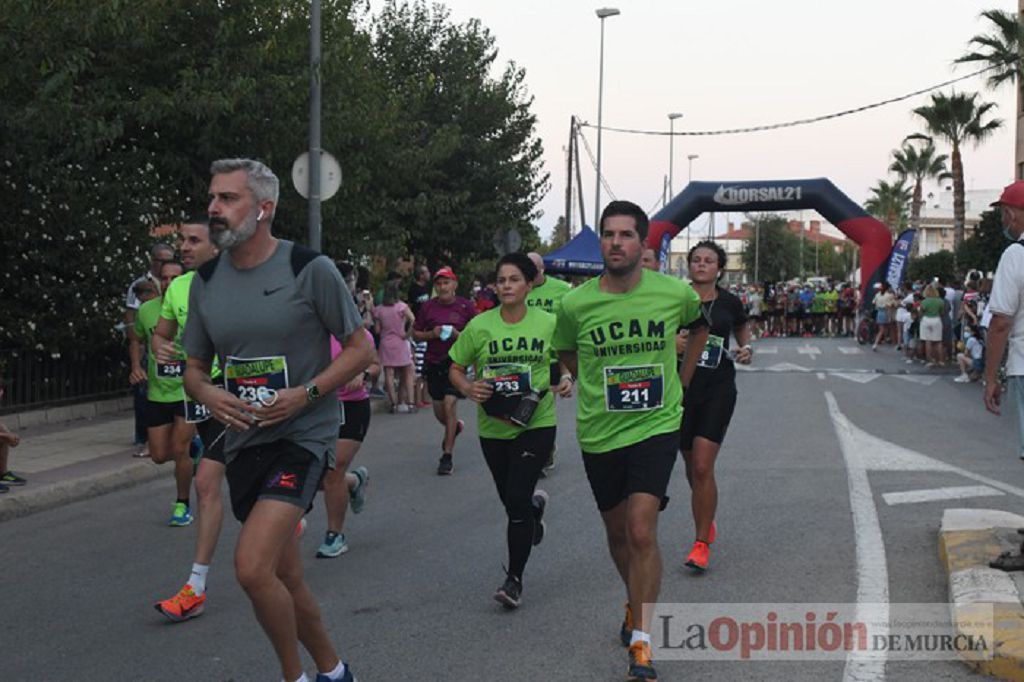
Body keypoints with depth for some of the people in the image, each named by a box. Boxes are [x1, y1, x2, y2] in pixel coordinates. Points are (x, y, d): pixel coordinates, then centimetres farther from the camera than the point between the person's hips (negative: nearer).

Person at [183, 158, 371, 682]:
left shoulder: (309, 269, -9)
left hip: (302, 434, -6)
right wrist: (207, 393, -8)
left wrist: (305, 393, -18)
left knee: (252, 566, -22)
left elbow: (360, 350, -4)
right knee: (285, 578, 15)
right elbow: (194, 367, 15)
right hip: (242, 439, 6)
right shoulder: (206, 281, 7)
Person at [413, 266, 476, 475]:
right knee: (439, 412, 10)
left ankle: (447, 457, -7)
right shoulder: (428, 307, 3)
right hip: (433, 363, 4)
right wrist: (432, 334, -10)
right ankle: (455, 426, 46)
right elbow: (416, 333, 9)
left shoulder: (465, 306, -3)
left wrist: (458, 335, -15)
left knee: (449, 405, -15)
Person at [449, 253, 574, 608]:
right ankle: (536, 506, 54)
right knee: (511, 502, 14)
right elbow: (455, 368, 5)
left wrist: (567, 381, -9)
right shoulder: (479, 326, -3)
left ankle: (514, 579, 3)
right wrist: (468, 389, -15)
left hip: (536, 422, -2)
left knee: (516, 500, -12)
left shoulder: (548, 324, -3)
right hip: (493, 426, 3)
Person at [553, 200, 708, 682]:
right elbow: (565, 353, 13)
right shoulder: (575, 303, -10)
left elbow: (699, 325, 15)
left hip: (656, 426, -2)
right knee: (617, 531, 17)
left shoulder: (675, 293, -10)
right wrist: (599, 389, 5)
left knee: (642, 532, -15)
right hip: (599, 433, 2)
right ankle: (637, 604, 44)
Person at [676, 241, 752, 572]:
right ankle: (707, 523, 39)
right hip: (681, 387, 2)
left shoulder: (729, 303, 3)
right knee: (691, 467, 13)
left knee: (702, 467, -12)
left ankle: (701, 543, -4)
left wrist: (746, 350, 2)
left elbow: (743, 330, 22)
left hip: (718, 390, -1)